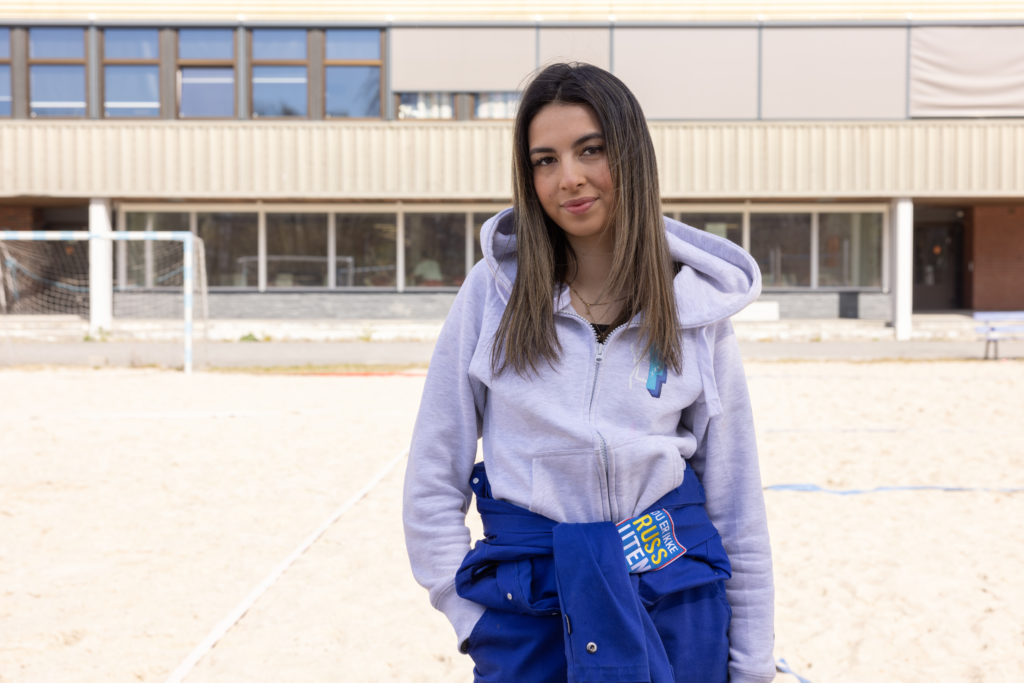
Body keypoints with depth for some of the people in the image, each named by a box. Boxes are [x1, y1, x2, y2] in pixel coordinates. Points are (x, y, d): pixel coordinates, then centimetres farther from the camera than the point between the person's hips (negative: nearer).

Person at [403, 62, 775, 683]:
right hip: (525, 603, 0)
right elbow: (432, 486, 0)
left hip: (674, 599, 1)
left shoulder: (696, 308, -2)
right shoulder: (495, 291, -4)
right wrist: (479, 620, -4)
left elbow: (738, 503, 3)